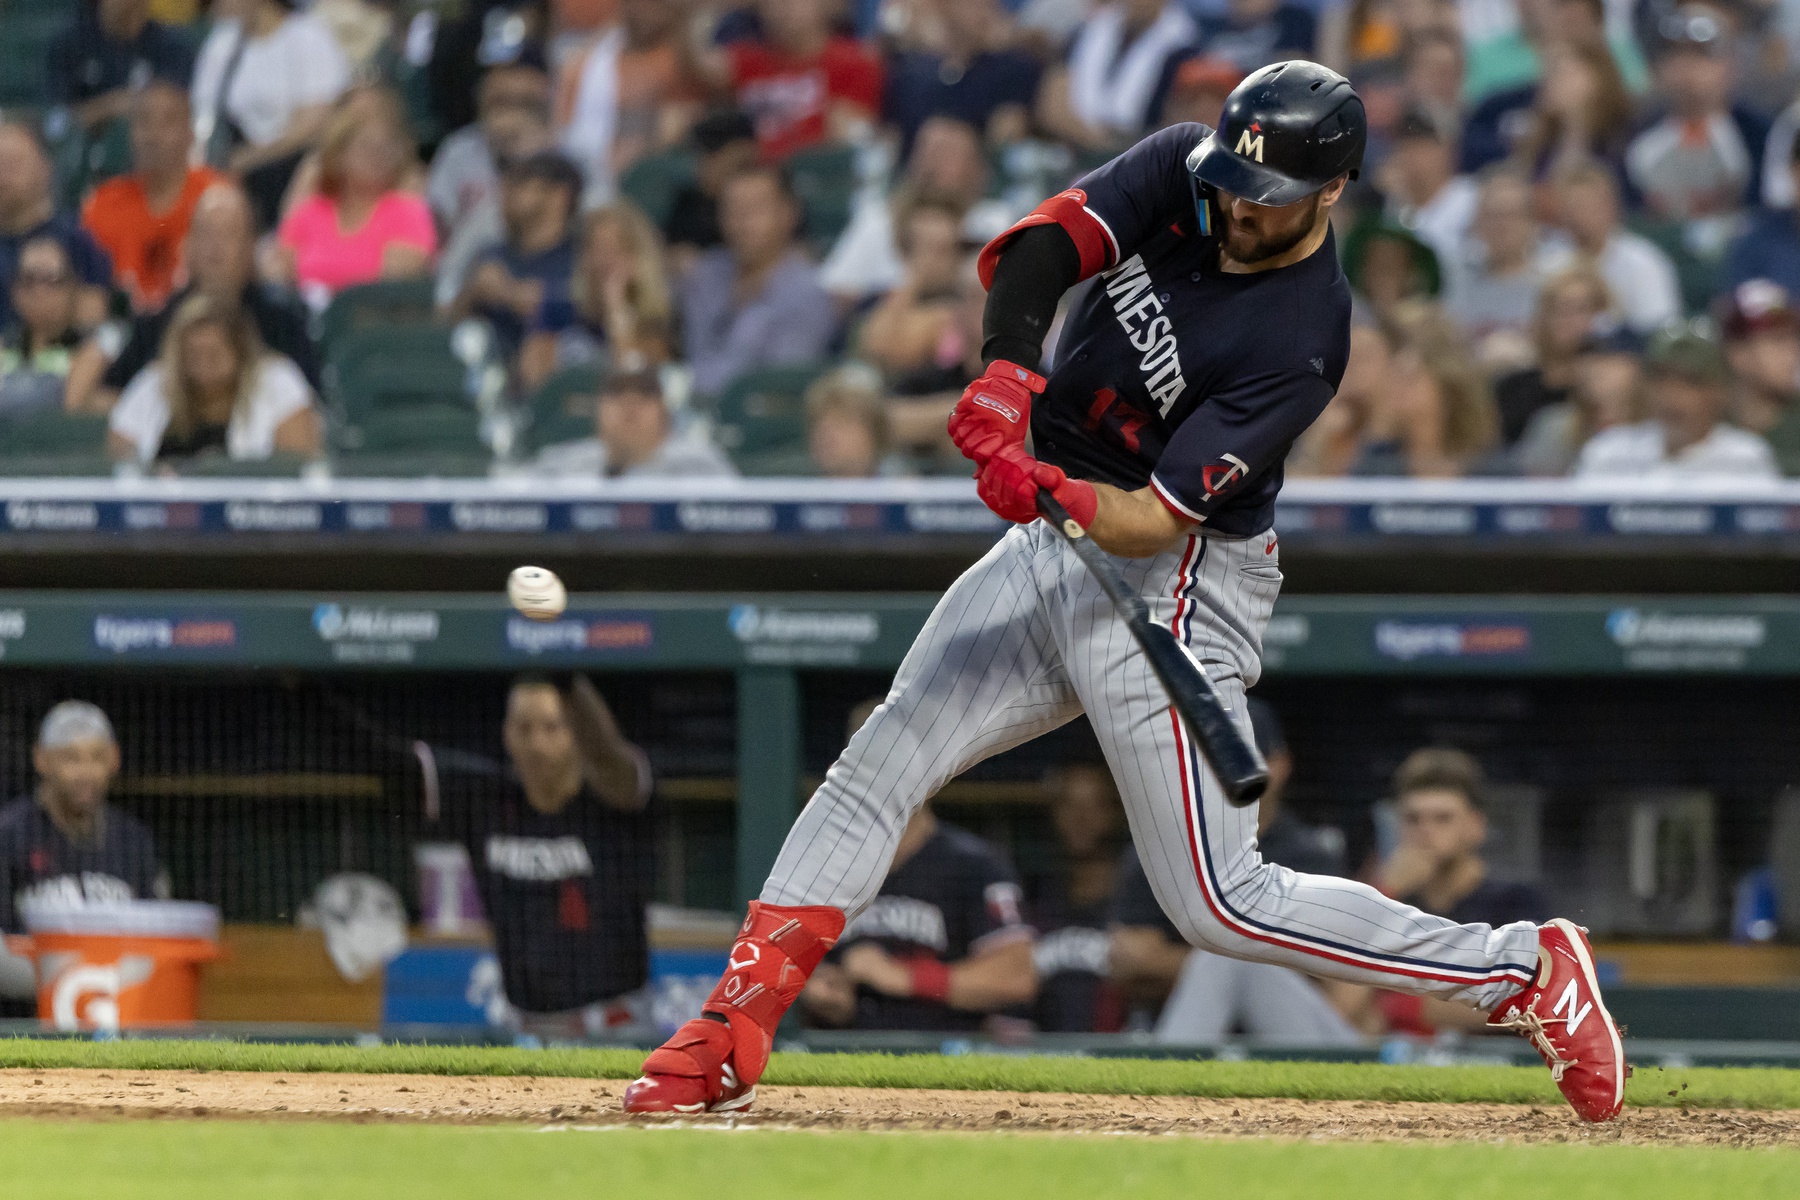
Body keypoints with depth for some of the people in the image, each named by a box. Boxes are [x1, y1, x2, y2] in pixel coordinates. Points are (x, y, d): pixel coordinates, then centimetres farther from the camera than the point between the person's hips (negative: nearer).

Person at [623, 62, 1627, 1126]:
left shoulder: (1299, 344, -24)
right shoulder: (1183, 173, -6)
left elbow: (1155, 520, -25)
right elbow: (1043, 244, -18)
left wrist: (1059, 495, -45)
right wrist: (1011, 368, -36)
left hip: (1173, 585, -7)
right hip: (1052, 555, 7)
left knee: (1221, 904, -8)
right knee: (876, 769, 3)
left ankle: (1524, 972, 1)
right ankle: (728, 1045, 7)